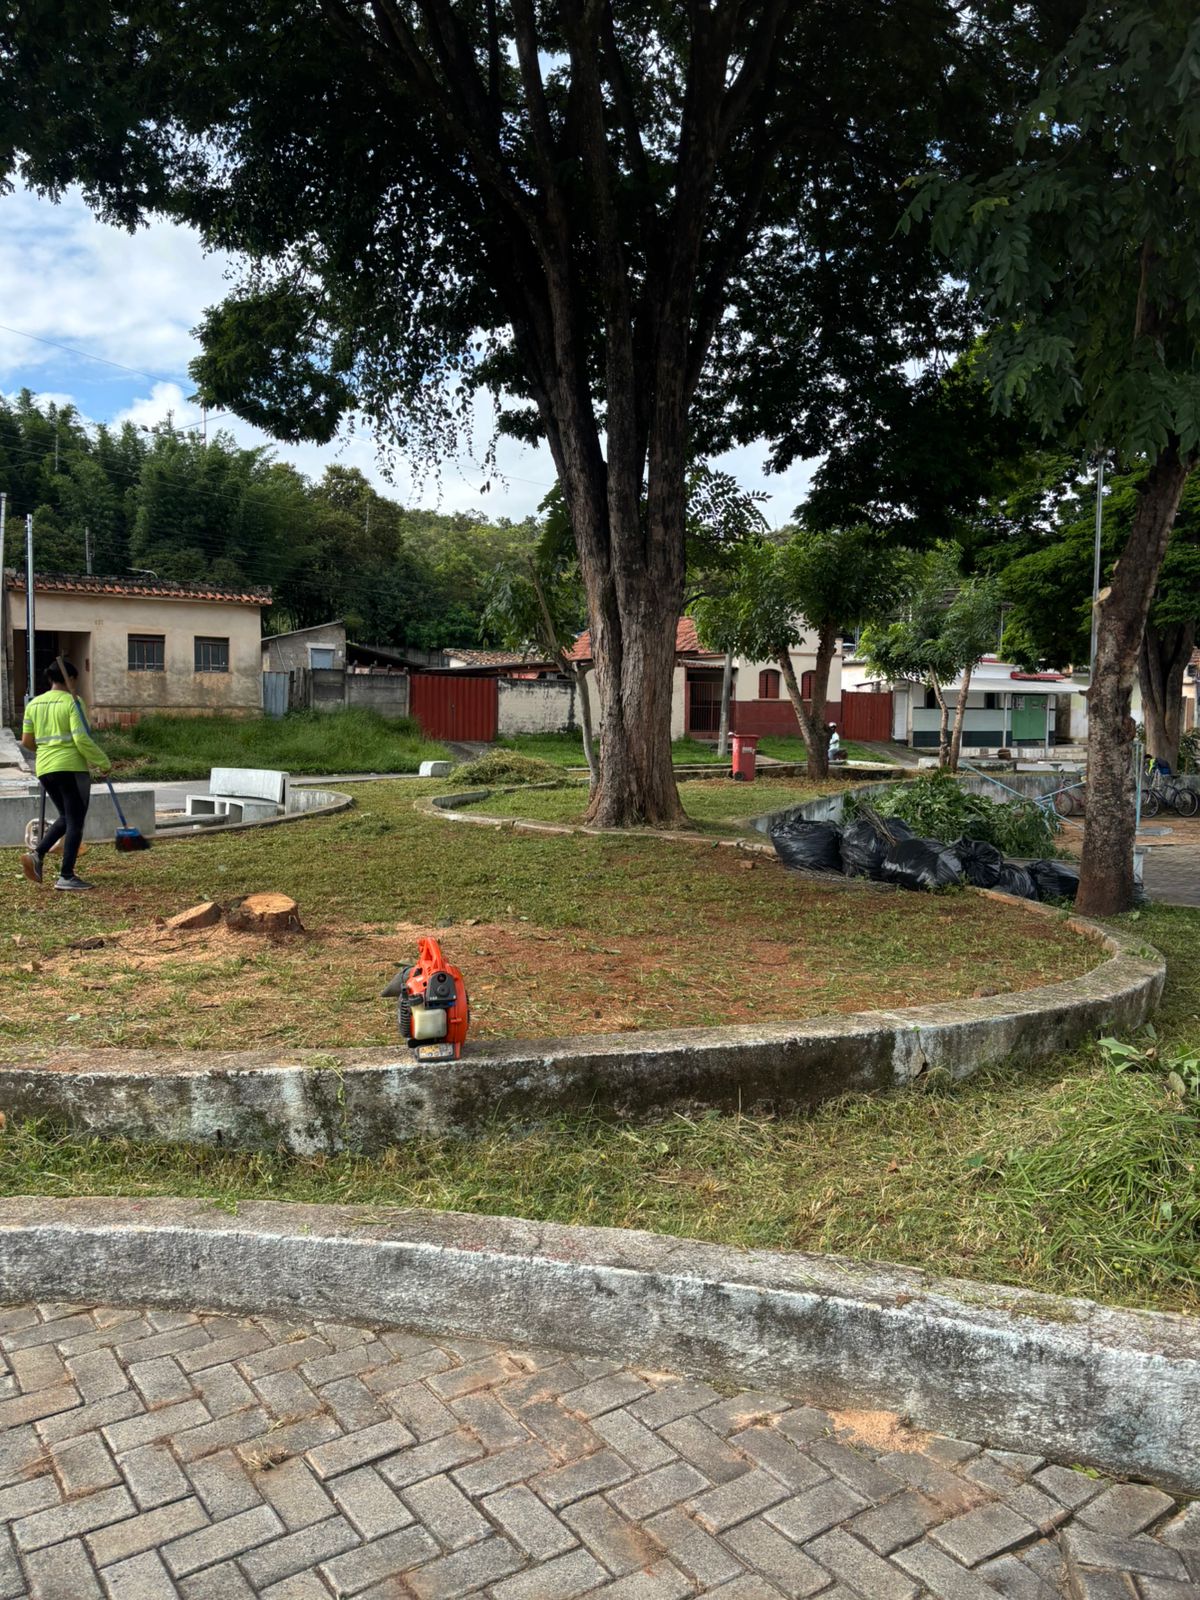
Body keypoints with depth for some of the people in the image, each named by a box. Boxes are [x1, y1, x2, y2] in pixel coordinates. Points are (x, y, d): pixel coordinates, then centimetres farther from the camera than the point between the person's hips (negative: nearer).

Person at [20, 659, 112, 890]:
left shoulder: (34, 704, 10)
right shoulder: (72, 702, -8)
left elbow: (27, 741, 11)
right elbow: (82, 739, -16)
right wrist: (103, 762, -7)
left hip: (45, 769, 7)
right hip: (71, 767, -6)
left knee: (65, 818, 20)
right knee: (75, 822, 1)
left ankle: (37, 854, 1)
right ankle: (66, 876, -1)